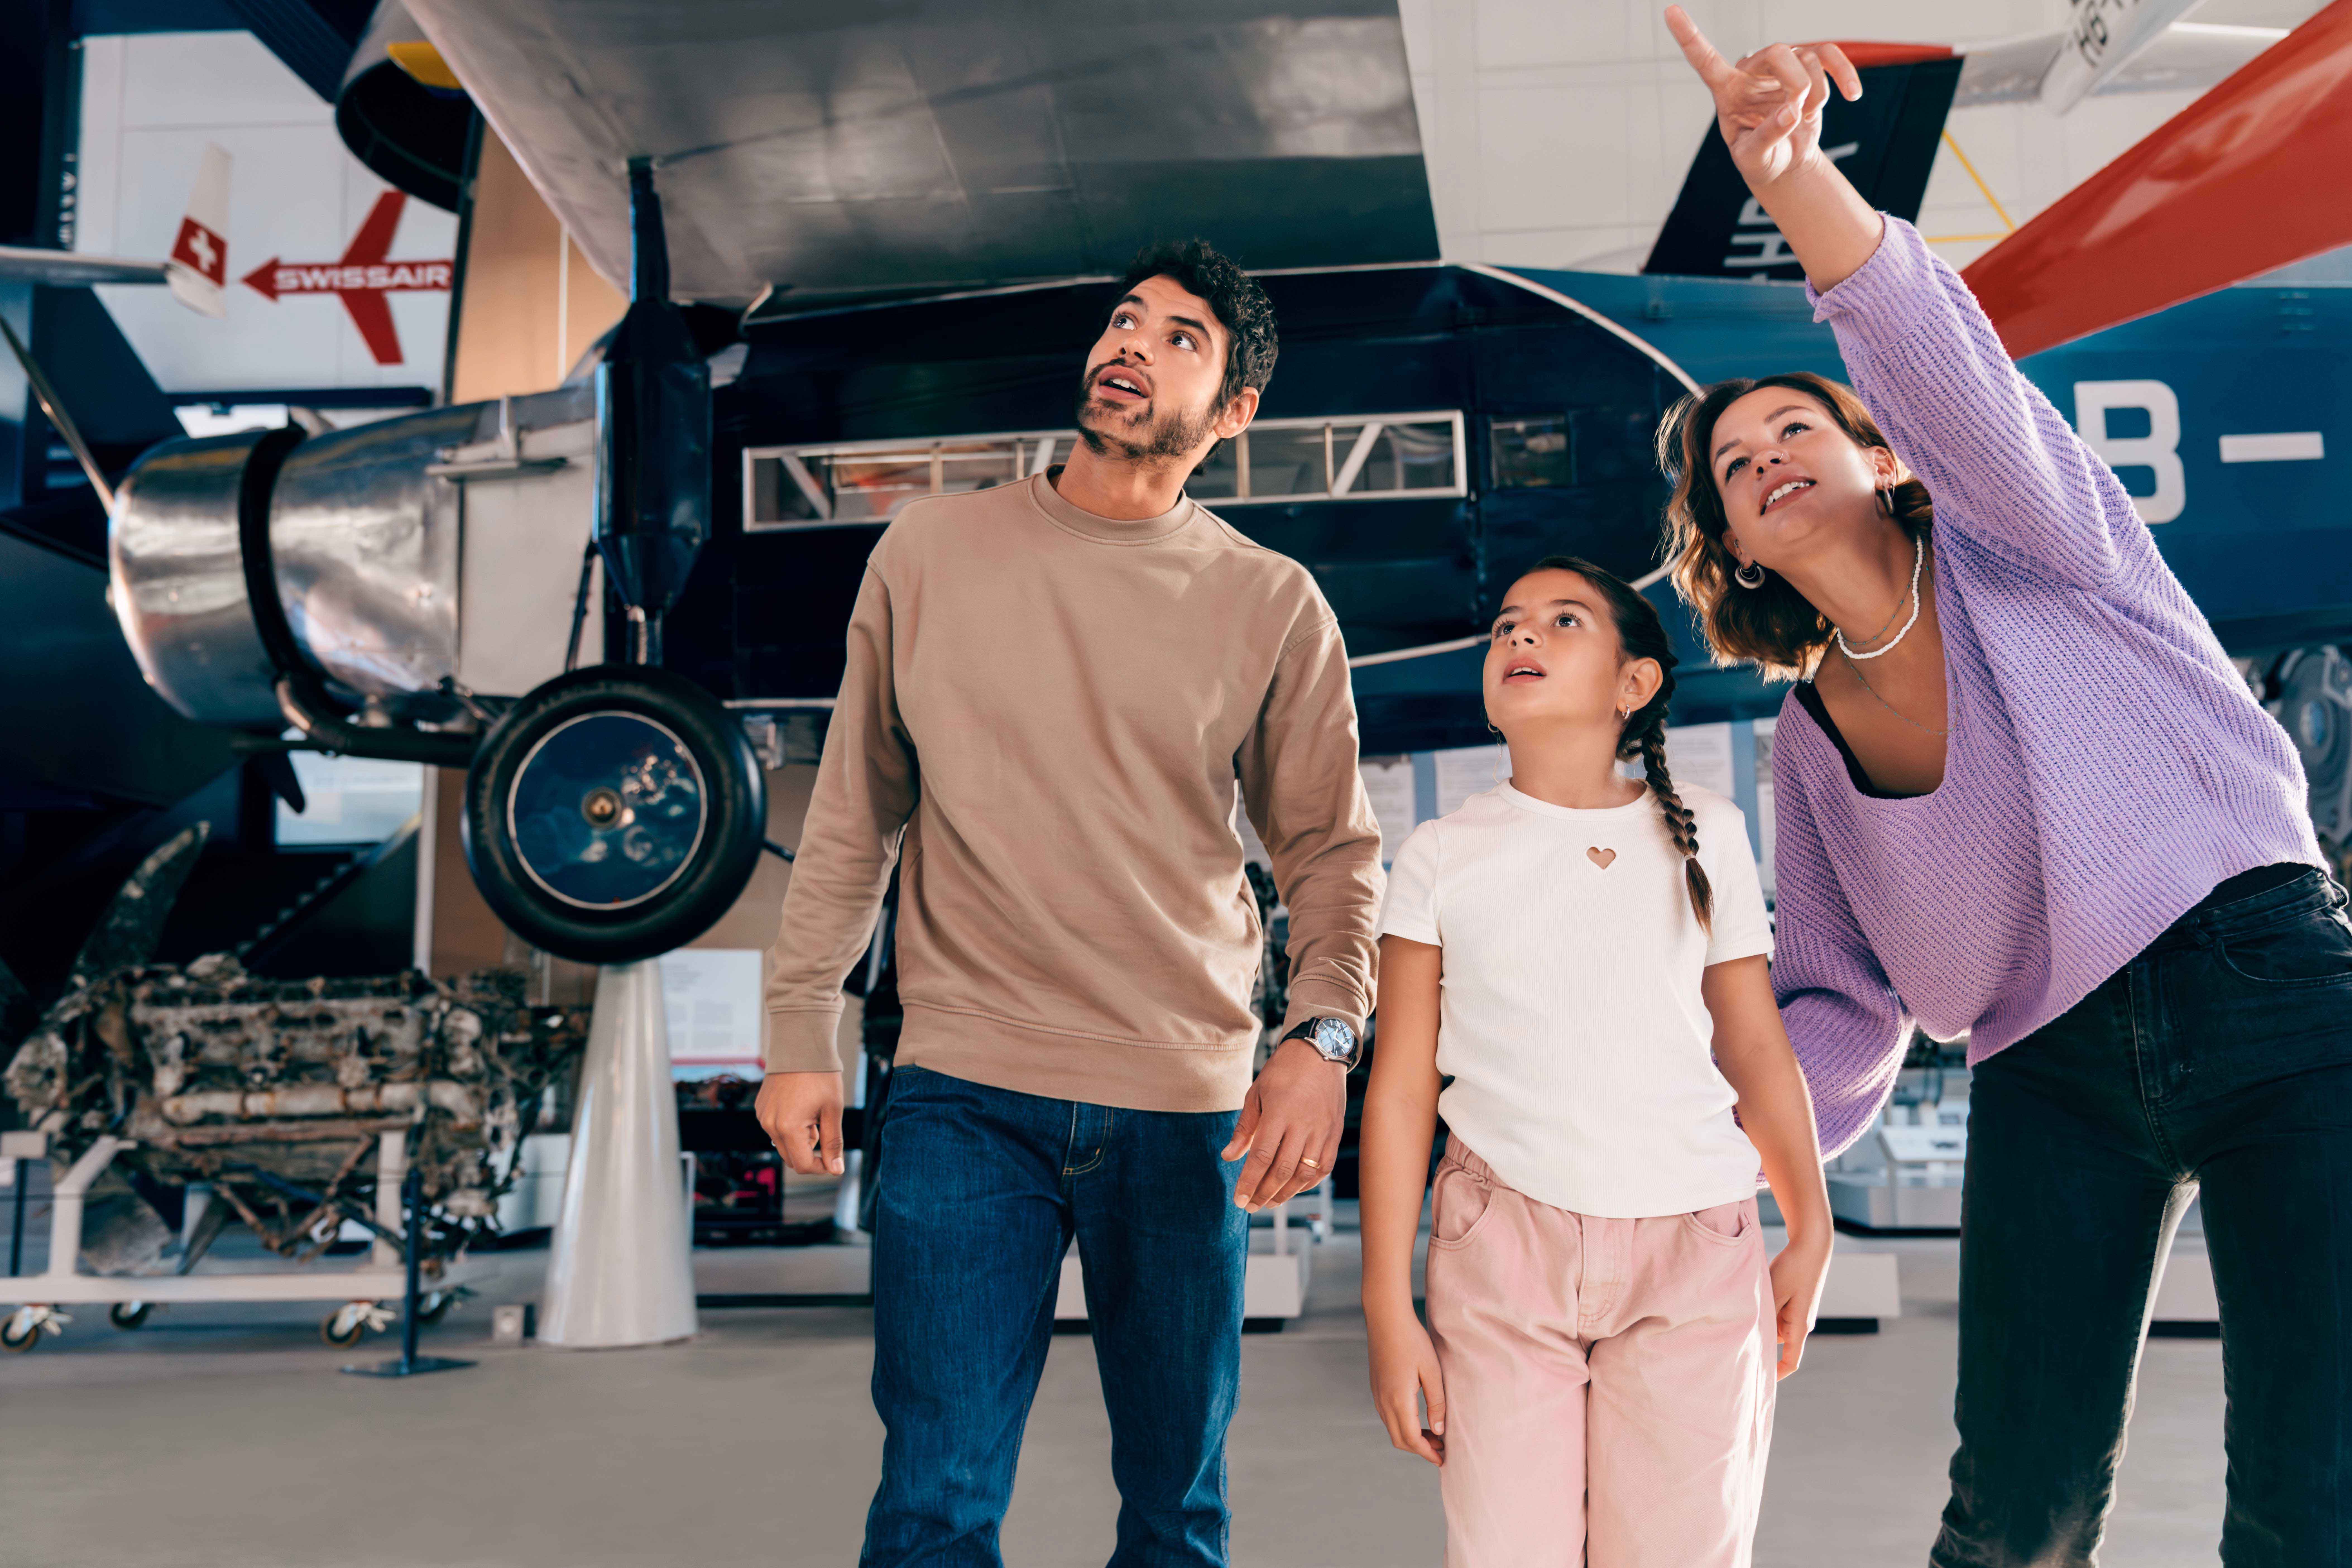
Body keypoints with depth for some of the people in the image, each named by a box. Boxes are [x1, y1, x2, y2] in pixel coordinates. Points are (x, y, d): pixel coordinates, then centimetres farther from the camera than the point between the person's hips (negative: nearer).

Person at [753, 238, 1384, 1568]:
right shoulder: (928, 555, 5)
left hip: (1188, 1109, 1)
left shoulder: (1275, 607, 2)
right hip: (964, 1095, 0)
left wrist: (1323, 1037, -13)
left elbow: (1334, 850, 4)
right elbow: (854, 818, 9)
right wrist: (803, 1036, 6)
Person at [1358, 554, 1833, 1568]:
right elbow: (1401, 1086, 3)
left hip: (1693, 1253, 1)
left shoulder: (1706, 837, 8)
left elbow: (1756, 1047, 12)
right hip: (1504, 1246, -1)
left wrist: (1811, 1233, 6)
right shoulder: (1443, 855, 4)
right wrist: (1388, 1307, 0)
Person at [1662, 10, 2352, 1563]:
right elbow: (1844, 1009, 13)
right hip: (2049, 1076, 4)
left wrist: (1794, 173, -39)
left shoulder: (2012, 537, -1)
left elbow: (1947, 372, -23)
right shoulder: (1808, 744, 10)